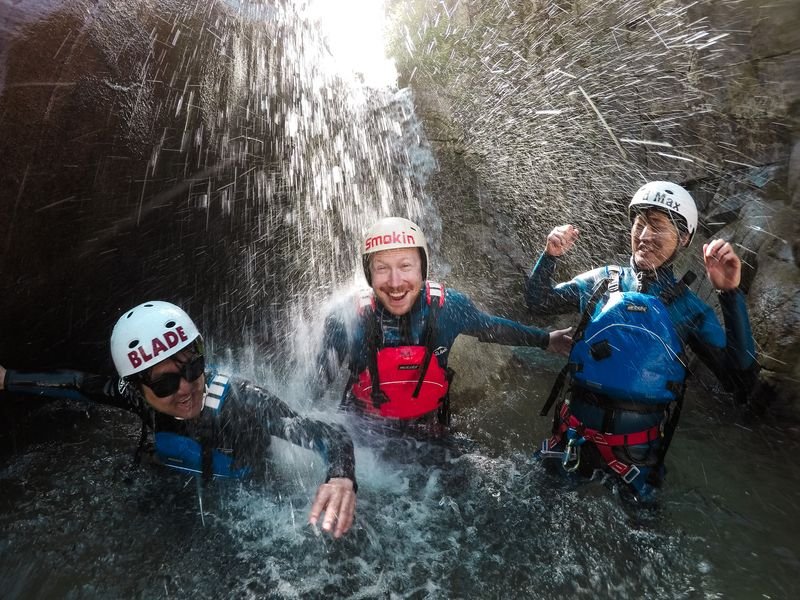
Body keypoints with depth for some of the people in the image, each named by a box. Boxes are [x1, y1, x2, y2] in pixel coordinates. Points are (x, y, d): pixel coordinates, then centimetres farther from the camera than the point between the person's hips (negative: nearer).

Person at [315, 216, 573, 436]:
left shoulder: (448, 306, -19)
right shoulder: (347, 320, -25)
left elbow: (492, 328, 1)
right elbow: (316, 382, -10)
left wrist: (545, 340, 13)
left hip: (427, 429, 2)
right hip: (363, 429, -1)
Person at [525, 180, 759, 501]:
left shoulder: (688, 307, -4)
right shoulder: (603, 280, 0)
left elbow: (741, 380, -12)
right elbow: (538, 301, 5)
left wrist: (730, 294, -19)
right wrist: (550, 256, -12)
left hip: (636, 453, -1)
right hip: (575, 435, 1)